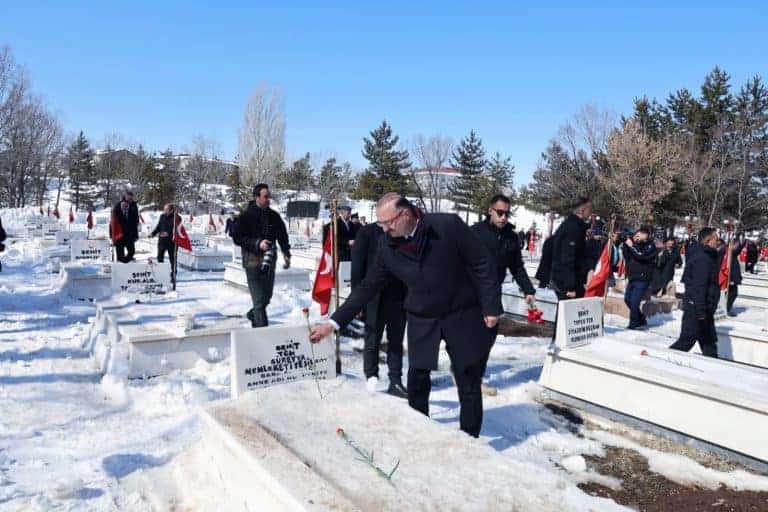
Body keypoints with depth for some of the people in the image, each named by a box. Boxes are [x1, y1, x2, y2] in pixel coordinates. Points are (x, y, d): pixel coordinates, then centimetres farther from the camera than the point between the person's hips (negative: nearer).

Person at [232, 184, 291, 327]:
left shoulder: (274, 216, 9)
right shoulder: (246, 216, -6)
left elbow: (283, 236, 17)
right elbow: (237, 238, -8)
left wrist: (286, 253, 5)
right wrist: (257, 243, -19)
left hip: (269, 261, 6)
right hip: (253, 261, -5)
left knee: (267, 296, 16)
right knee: (259, 299, -9)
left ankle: (253, 315, 42)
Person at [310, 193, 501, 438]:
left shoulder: (448, 225, -18)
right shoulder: (387, 245, -6)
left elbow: (482, 265, -11)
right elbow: (368, 287, -1)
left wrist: (491, 307, -12)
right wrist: (333, 322, -5)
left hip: (463, 316, -3)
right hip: (422, 321, 3)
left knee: (469, 386, 7)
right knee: (416, 383, 6)